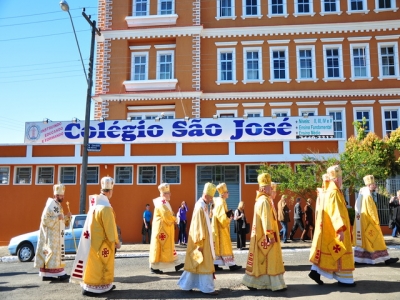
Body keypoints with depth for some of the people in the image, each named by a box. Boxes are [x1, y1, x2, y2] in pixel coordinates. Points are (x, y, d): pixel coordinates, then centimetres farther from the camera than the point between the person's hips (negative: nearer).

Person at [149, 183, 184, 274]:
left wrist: (173, 219, -3)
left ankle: (174, 265, 17)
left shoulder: (164, 203, 14)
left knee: (168, 247, 11)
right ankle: (153, 267, 5)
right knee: (159, 247, -3)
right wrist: (174, 219, -6)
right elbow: (167, 216, -23)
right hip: (161, 229, -10)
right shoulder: (161, 204, -18)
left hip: (165, 229, 10)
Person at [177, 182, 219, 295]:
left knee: (195, 262, 14)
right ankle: (207, 288, 8)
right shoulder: (200, 207, -20)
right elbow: (198, 227, -21)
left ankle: (186, 284, 22)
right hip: (201, 240, -10)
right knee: (204, 263, -1)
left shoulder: (203, 206, 10)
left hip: (203, 239, 10)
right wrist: (200, 243, -19)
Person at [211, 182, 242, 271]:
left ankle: (215, 264, 12)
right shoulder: (222, 203, -19)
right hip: (222, 228, -9)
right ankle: (231, 265, 6)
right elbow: (223, 218, -24)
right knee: (225, 246, -2)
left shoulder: (217, 201, 8)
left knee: (217, 246, 10)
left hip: (216, 228, 9)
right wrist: (230, 218, -7)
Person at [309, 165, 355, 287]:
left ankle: (315, 271, 9)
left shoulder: (327, 191, 12)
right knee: (340, 251, -1)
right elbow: (336, 212, -25)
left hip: (327, 228, 10)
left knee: (326, 249, 11)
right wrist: (341, 229, -28)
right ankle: (343, 279, 7)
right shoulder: (334, 192, -18)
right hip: (334, 229, -10)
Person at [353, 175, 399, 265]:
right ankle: (385, 258, 7)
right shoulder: (367, 196, -18)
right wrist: (376, 222, -9)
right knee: (376, 240, -1)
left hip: (363, 222, 10)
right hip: (368, 223, -10)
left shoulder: (363, 194, 12)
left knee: (363, 240, 10)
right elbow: (371, 211, -18)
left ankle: (358, 258, 12)